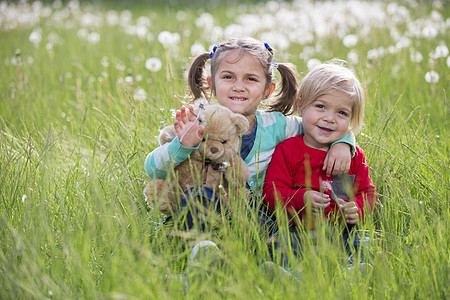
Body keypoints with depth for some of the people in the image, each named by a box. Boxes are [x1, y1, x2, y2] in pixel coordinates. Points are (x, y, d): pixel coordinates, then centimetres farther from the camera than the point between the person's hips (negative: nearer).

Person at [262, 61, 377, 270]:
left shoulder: (354, 155, 13)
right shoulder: (287, 150, 2)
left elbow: (367, 192, 17)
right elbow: (272, 192, -3)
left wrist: (357, 209, -8)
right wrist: (301, 199, -23)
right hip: (297, 230, -3)